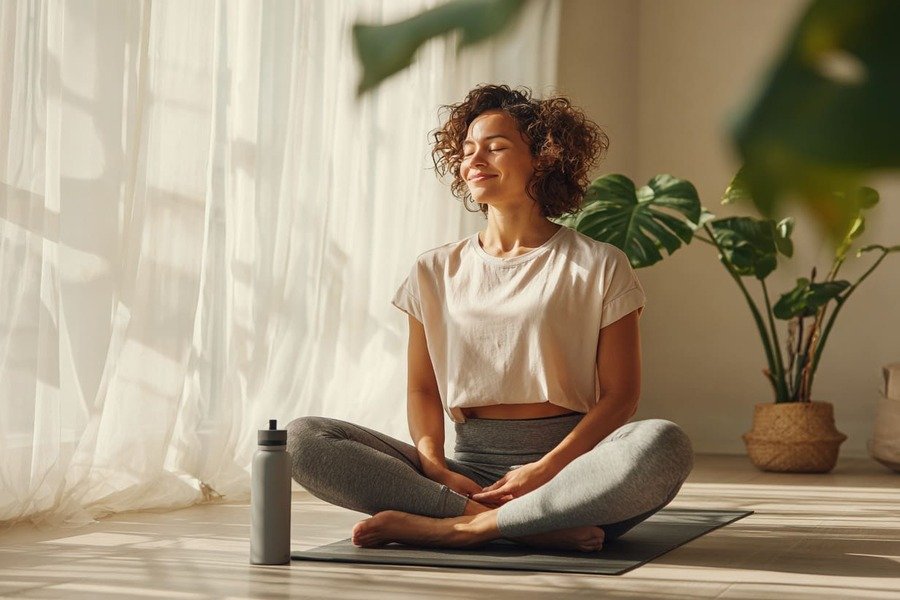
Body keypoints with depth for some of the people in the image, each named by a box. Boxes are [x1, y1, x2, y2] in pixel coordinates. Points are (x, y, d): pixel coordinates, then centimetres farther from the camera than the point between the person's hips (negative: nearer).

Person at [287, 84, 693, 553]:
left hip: (569, 465, -2)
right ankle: (538, 527, -26)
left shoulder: (599, 267, 5)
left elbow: (619, 394, 0)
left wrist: (546, 469, -15)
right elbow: (422, 388, 11)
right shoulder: (436, 272, 14)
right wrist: (434, 466, -10)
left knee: (663, 445, -36)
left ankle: (452, 527, -28)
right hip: (470, 468, 3)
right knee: (303, 439, -19)